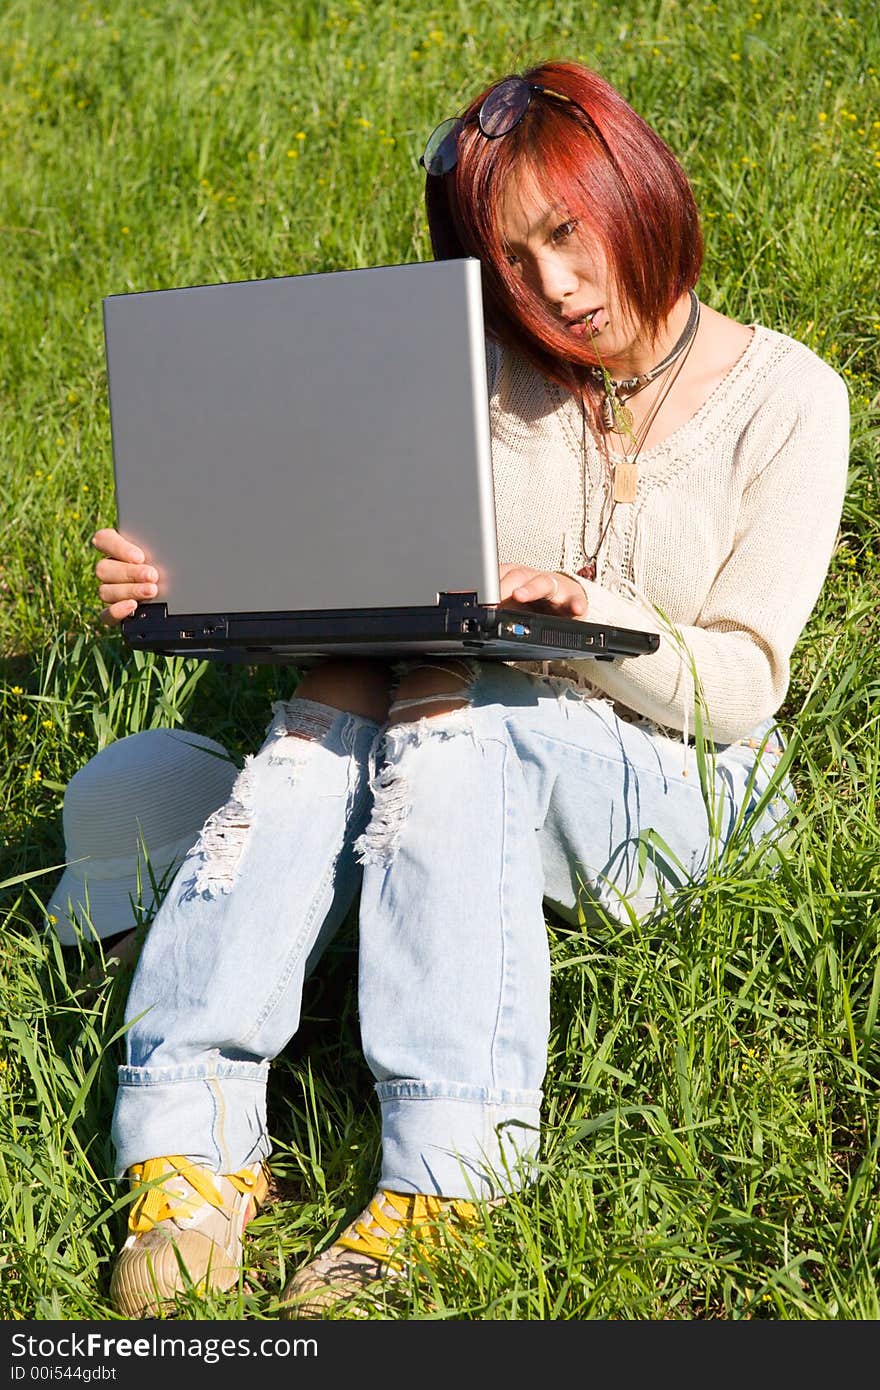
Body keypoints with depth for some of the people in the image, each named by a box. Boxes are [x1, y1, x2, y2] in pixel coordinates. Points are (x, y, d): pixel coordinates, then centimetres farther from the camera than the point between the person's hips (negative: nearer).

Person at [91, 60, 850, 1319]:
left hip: (674, 787, -3)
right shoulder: (481, 381, 8)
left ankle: (443, 1176, -42)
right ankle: (194, 1144, -41)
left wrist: (587, 612, -26)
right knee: (336, 701, -30)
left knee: (453, 714, -34)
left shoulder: (785, 396, -2)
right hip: (484, 756, 3)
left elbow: (737, 686, -8)